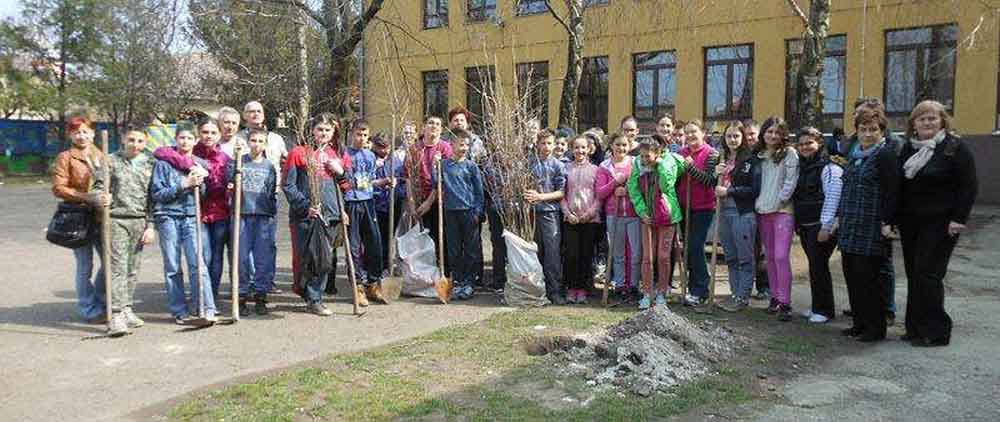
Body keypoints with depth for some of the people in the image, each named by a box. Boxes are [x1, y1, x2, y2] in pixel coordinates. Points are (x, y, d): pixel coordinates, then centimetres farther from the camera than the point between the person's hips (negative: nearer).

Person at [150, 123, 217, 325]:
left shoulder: (201, 164, 11)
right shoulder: (164, 163, 5)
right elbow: (156, 194, 0)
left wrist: (199, 185, -8)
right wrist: (183, 185, -11)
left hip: (191, 218, 1)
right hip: (168, 217, 0)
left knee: (198, 263, -10)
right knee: (172, 268, 2)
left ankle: (207, 309, -11)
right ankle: (180, 312, 10)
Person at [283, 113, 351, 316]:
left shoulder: (339, 156, 14)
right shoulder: (299, 153, 2)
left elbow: (347, 187, 19)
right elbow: (288, 185, -2)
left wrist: (341, 172, -2)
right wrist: (305, 206, -12)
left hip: (331, 215, 4)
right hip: (304, 216, -4)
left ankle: (314, 298, 17)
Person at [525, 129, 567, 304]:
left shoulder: (558, 165, 2)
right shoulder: (530, 163, 8)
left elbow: (561, 192, -2)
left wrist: (540, 196, -12)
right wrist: (526, 194, -4)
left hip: (550, 212, -2)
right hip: (532, 212, 2)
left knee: (552, 252, -5)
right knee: (535, 252, 8)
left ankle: (555, 291, 0)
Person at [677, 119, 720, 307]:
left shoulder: (711, 154, -7)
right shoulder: (681, 153, 9)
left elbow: (710, 180, -18)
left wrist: (691, 168, -24)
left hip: (703, 208, -6)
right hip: (685, 207, 6)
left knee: (695, 248, -9)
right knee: (688, 248, 11)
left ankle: (699, 292, -1)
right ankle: (694, 287, 23)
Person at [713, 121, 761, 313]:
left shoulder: (751, 160, -7)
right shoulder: (721, 159, 13)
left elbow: (754, 190, -12)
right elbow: (712, 186, 18)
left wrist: (728, 192, -14)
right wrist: (716, 174, -2)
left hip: (743, 213, -7)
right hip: (724, 212, 7)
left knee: (745, 258, 0)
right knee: (731, 258, 14)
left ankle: (743, 297, 7)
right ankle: (735, 293, 23)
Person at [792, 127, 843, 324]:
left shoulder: (829, 167, -10)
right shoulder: (801, 167, 15)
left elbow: (833, 198, -16)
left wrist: (826, 226, -20)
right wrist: (797, 223, 16)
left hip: (820, 226, -7)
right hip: (804, 226, 7)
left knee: (818, 265, -7)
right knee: (815, 265, 12)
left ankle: (824, 310, 3)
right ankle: (817, 306, 21)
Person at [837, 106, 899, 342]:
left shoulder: (885, 155, -8)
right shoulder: (854, 155, 16)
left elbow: (892, 192, -13)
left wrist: (888, 223, -17)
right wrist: (841, 216, 18)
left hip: (872, 229, -8)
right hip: (851, 228, 8)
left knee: (868, 277, -4)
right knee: (851, 275, 10)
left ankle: (876, 328, 8)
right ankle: (860, 323, 22)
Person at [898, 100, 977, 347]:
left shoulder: (955, 148, -6)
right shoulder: (908, 148, 12)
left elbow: (969, 186, -9)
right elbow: (899, 185, 16)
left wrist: (958, 219, -14)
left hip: (939, 223, -6)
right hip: (910, 222, 6)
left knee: (928, 274, -8)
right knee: (913, 274, 8)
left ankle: (936, 332, 2)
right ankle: (916, 328, 16)